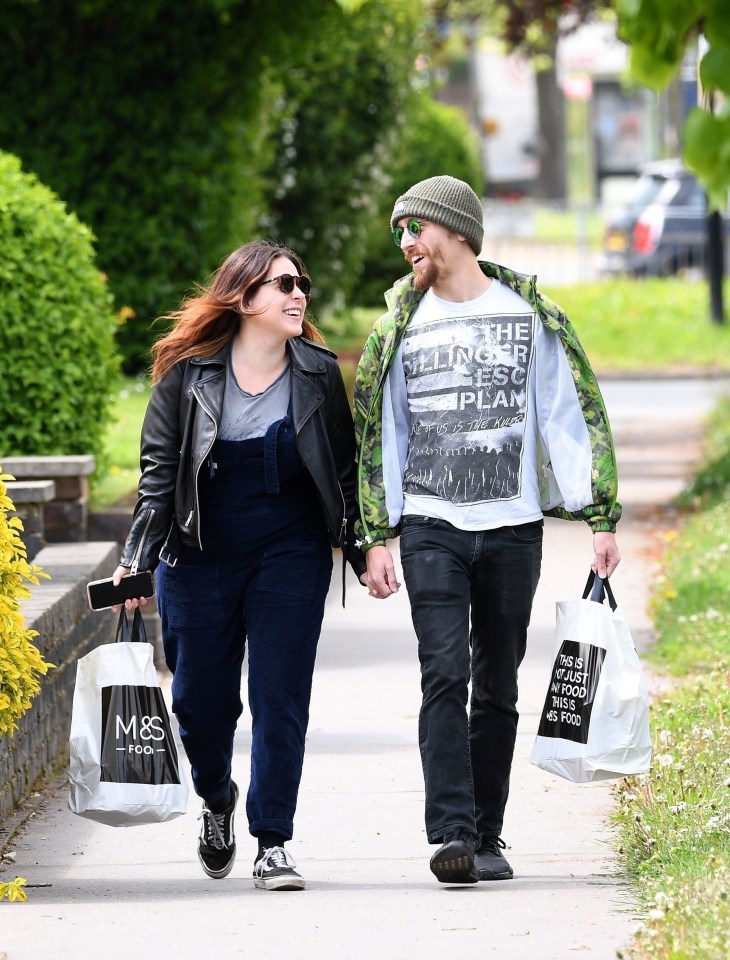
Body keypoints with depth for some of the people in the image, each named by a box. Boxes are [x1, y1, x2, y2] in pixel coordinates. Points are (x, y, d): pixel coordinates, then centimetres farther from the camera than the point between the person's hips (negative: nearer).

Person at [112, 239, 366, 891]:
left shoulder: (318, 374, 2)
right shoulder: (189, 374, -3)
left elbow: (344, 471, 10)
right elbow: (160, 470, -1)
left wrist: (363, 554, 10)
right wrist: (137, 559, -8)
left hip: (291, 559, 0)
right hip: (199, 560, 0)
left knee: (280, 697, -5)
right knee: (200, 699, 6)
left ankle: (273, 843, 1)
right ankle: (216, 799, 36)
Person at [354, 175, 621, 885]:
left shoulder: (530, 317, 4)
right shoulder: (399, 325, 8)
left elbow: (572, 418, 4)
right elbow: (376, 434, 11)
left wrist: (600, 518, -3)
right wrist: (376, 538, 4)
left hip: (513, 528, 0)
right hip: (431, 527, 0)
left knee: (498, 688, 4)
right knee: (445, 676, -14)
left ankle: (486, 838, 12)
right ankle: (452, 833, -20)